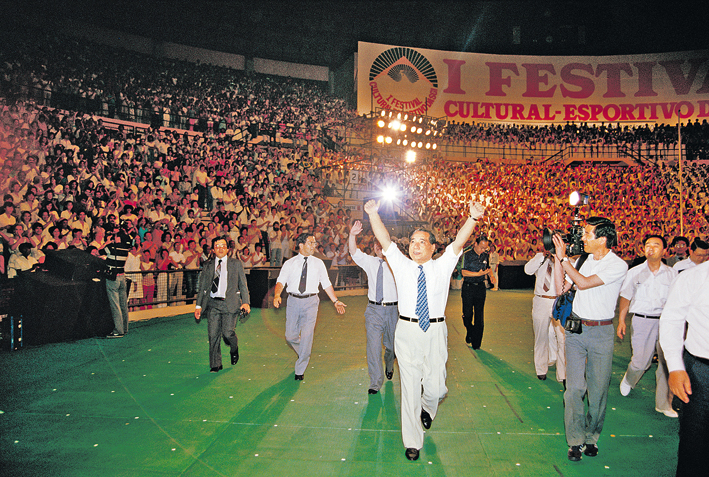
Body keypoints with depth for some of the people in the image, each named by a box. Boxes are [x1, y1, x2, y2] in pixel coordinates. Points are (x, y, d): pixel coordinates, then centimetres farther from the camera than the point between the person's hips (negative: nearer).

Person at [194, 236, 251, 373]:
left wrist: (246, 302, -3)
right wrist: (198, 305, 9)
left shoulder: (236, 264, 9)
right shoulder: (207, 266, 13)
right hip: (213, 304, 2)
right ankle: (215, 365, 13)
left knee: (228, 333, -10)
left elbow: (243, 285, 8)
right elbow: (202, 287, 15)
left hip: (230, 303, -2)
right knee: (213, 335, 0)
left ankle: (234, 350, 24)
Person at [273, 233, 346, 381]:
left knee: (306, 336, -6)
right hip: (293, 301, 1)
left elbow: (326, 283, 10)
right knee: (291, 336, 6)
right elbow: (281, 281, -4)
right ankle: (303, 355, 39)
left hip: (310, 302, 0)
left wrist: (335, 301, 4)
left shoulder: (318, 263, 8)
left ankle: (300, 370, 11)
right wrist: (277, 295, -24)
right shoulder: (289, 263, 4)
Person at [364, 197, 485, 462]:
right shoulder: (401, 265, 8)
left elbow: (459, 242, -5)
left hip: (435, 331, 0)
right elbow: (385, 240, -1)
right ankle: (412, 442, 19)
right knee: (410, 386, 4)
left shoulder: (442, 266, 7)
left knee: (436, 387, 3)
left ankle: (427, 408, 41)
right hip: (407, 331, 0)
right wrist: (373, 215, -14)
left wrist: (473, 218, -20)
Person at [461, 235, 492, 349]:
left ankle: (476, 343, 11)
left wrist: (490, 274, 1)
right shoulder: (467, 255, -7)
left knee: (479, 316, 2)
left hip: (481, 288, 3)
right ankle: (469, 332, 30)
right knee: (467, 314, 0)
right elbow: (464, 272, -13)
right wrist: (479, 273, -18)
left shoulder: (485, 255, 7)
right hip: (468, 287, -3)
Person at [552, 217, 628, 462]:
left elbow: (584, 283, -21)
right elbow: (561, 287, 8)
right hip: (576, 329, 3)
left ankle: (591, 437, 25)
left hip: (601, 332, -3)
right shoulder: (584, 260, 6)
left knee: (598, 389, 6)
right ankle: (575, 440, 9)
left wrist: (563, 258, -14)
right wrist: (558, 257, 2)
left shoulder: (618, 266, -11)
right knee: (575, 387, -3)